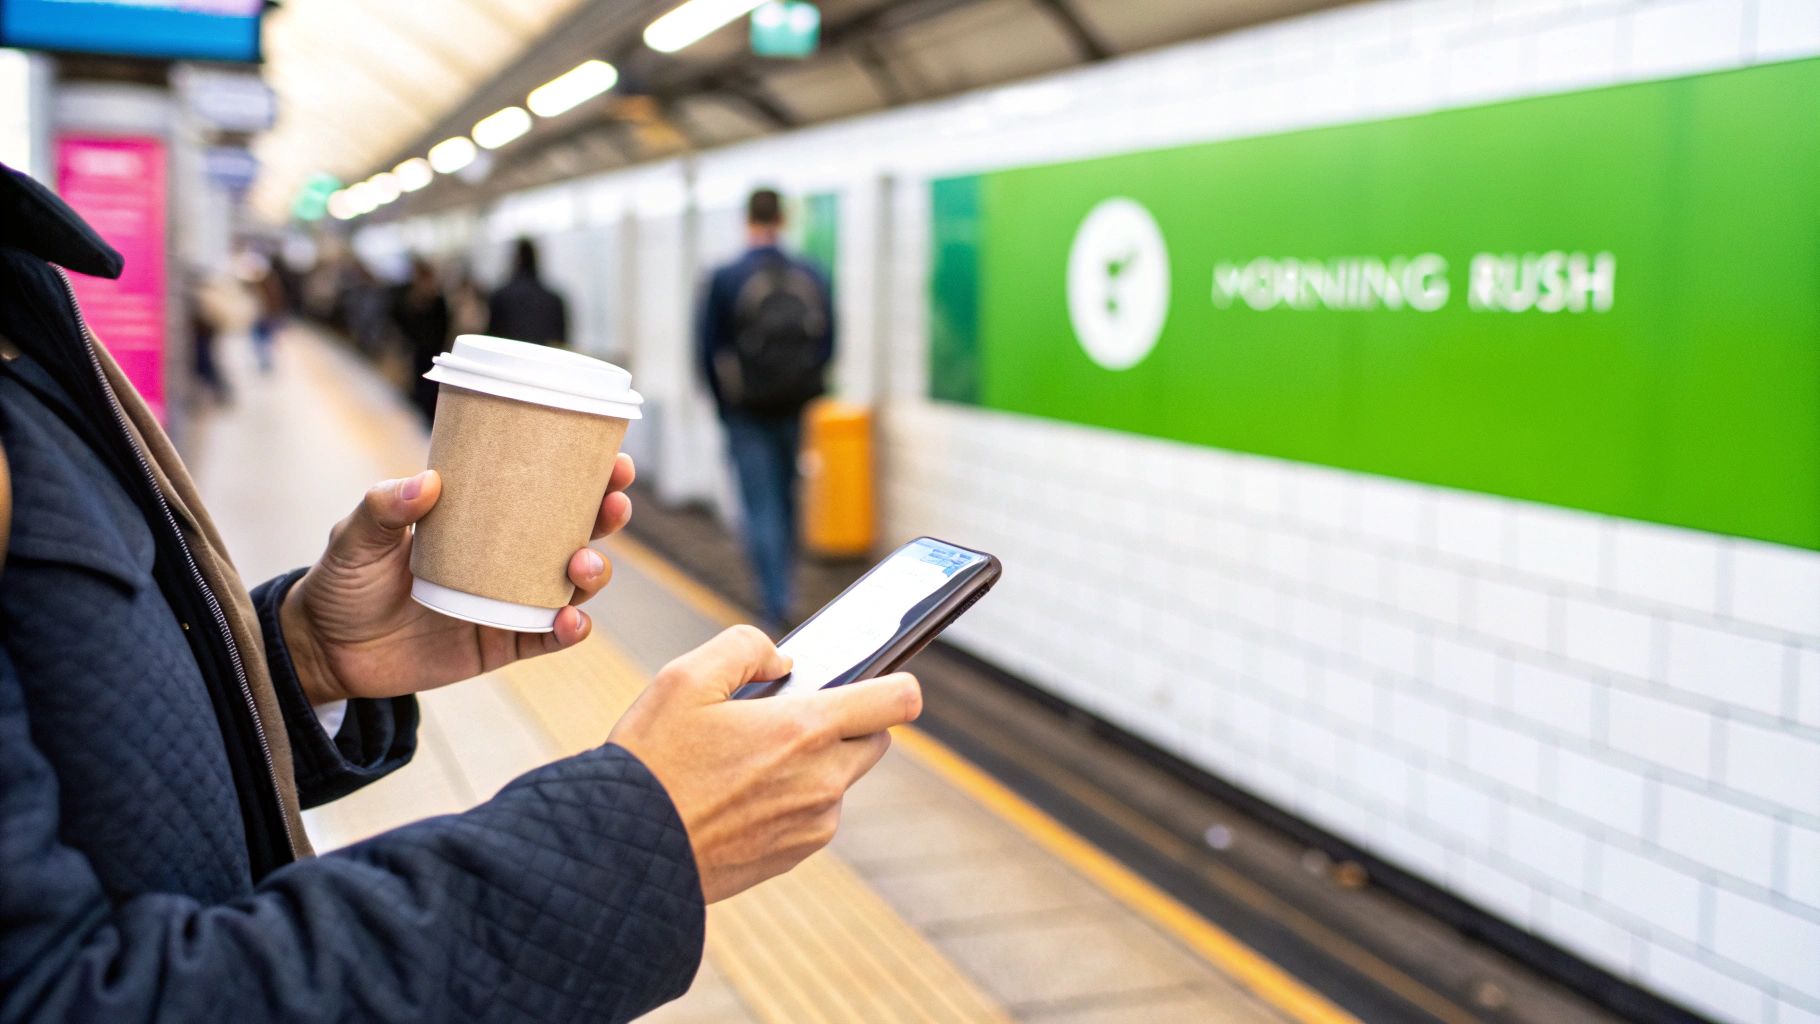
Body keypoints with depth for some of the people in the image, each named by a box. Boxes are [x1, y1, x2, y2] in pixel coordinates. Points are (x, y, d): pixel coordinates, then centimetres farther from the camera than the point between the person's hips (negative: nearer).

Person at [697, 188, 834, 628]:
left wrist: (724, 403, 11)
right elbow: (827, 344, 3)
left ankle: (776, 601, -6)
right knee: (787, 500, 18)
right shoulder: (811, 277, -2)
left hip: (748, 413, -3)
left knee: (761, 507, 0)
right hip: (797, 411, 3)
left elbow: (708, 349, -4)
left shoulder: (726, 279, -9)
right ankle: (780, 586, 29)